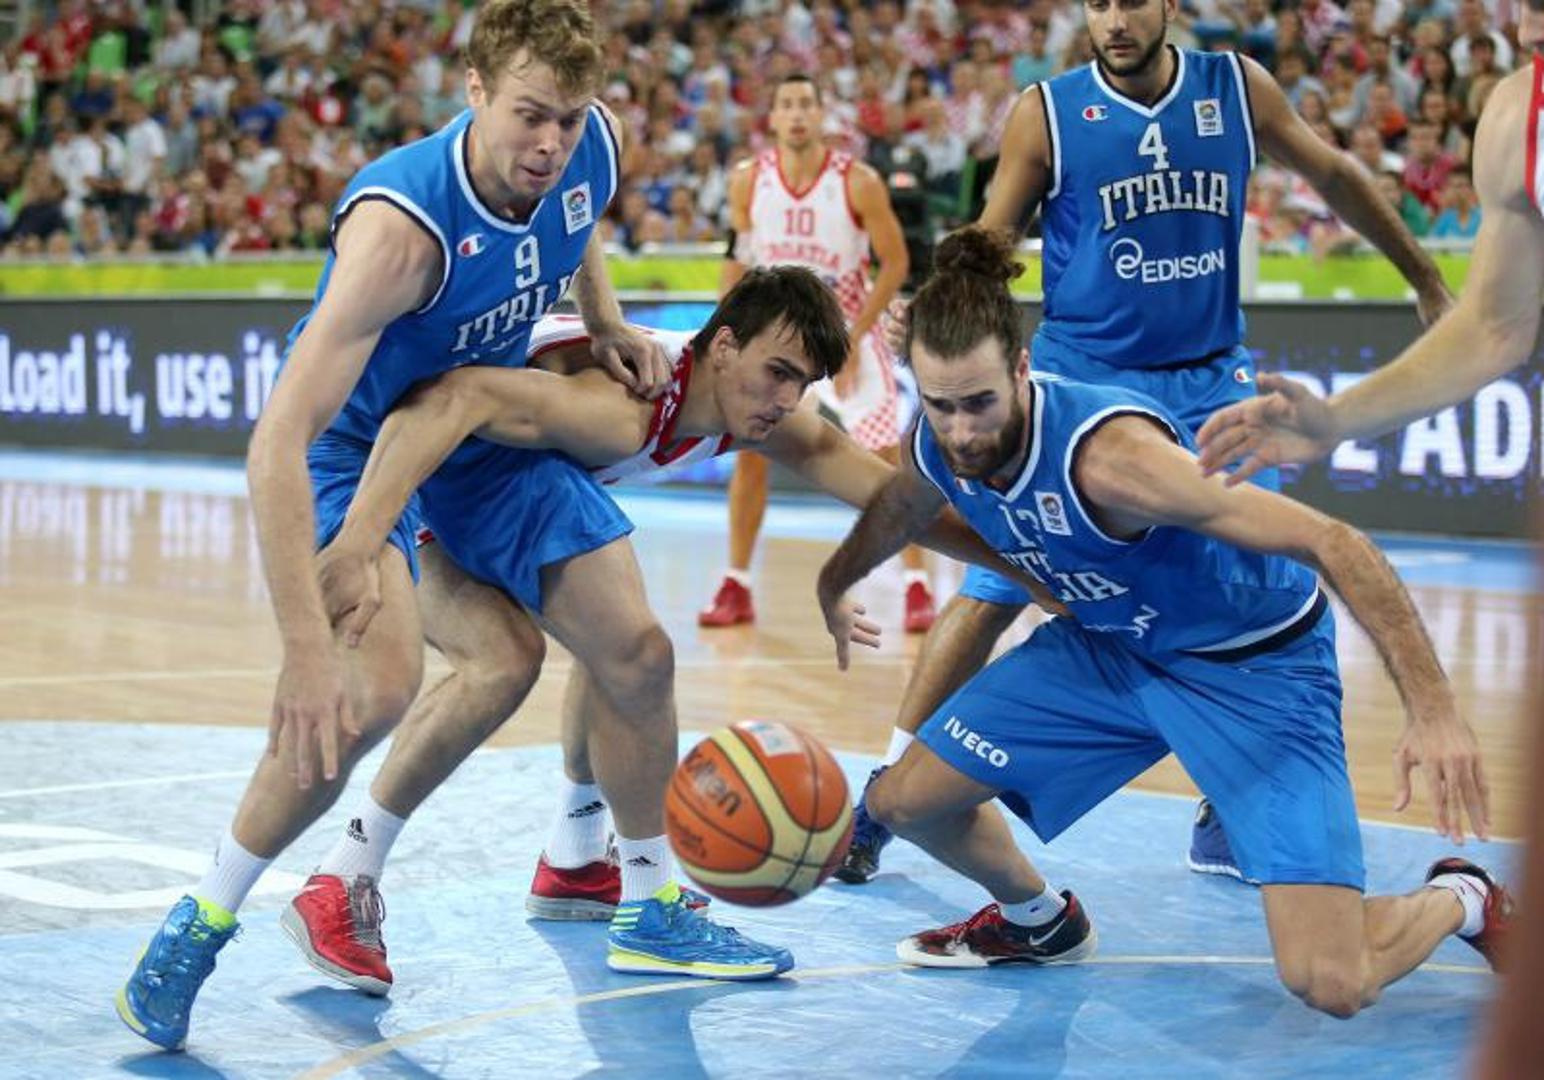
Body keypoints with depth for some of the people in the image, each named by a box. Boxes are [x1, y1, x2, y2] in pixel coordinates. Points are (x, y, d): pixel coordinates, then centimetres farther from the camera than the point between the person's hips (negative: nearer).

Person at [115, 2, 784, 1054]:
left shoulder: (591, 146, -17)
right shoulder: (401, 223, -37)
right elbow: (278, 440, -42)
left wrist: (606, 324, -5)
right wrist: (307, 647, -48)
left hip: (488, 429, 7)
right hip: (359, 442, -7)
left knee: (639, 653, 4)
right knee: (377, 684, -29)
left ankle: (654, 911, 25)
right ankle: (197, 928, -10)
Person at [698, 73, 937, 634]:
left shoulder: (858, 182, -19)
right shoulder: (749, 181, -10)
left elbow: (895, 263, -13)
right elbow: (738, 257, 5)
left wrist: (853, 338, -17)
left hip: (847, 325, -3)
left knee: (886, 456, -8)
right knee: (750, 451, 1)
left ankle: (917, 587, -1)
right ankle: (736, 588, 12)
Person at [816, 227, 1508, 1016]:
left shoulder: (1110, 454, -37)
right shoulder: (937, 448, -14)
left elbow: (1330, 543, -37)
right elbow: (899, 513, 14)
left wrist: (1433, 711, -42)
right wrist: (834, 586, 35)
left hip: (1255, 663, -7)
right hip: (1105, 645, 7)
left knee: (1330, 986, -18)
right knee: (903, 801, 3)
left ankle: (1459, 901, 18)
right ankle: (1038, 920, 35)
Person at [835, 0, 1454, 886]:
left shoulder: (1238, 87, 0)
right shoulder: (1048, 114, -6)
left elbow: (1334, 174, 14)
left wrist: (1427, 280, 20)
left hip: (1209, 382, 3)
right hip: (1081, 377, -2)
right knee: (992, 593, -6)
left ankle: (1229, 818, 14)